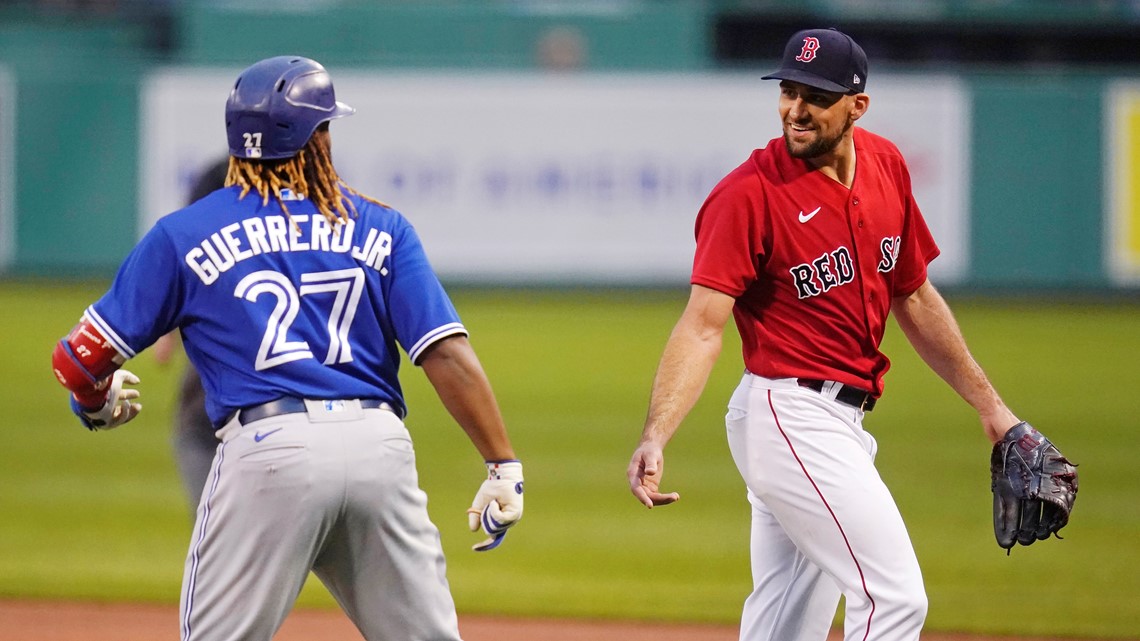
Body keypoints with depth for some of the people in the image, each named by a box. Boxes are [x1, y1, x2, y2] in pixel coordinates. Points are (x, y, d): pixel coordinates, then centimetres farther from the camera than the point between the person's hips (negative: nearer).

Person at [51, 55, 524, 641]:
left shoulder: (182, 236, 10)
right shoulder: (380, 228, 13)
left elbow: (79, 358, 11)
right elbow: (448, 355, 2)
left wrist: (97, 407, 33)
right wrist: (503, 465, 2)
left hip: (267, 448, -2)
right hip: (381, 448, 2)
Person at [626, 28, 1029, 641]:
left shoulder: (885, 165, 7)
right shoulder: (750, 193, -15)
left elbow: (914, 298, 18)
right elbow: (703, 324, -22)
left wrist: (988, 405, 19)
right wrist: (654, 439, -35)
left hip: (840, 426, 8)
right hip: (789, 417, -8)